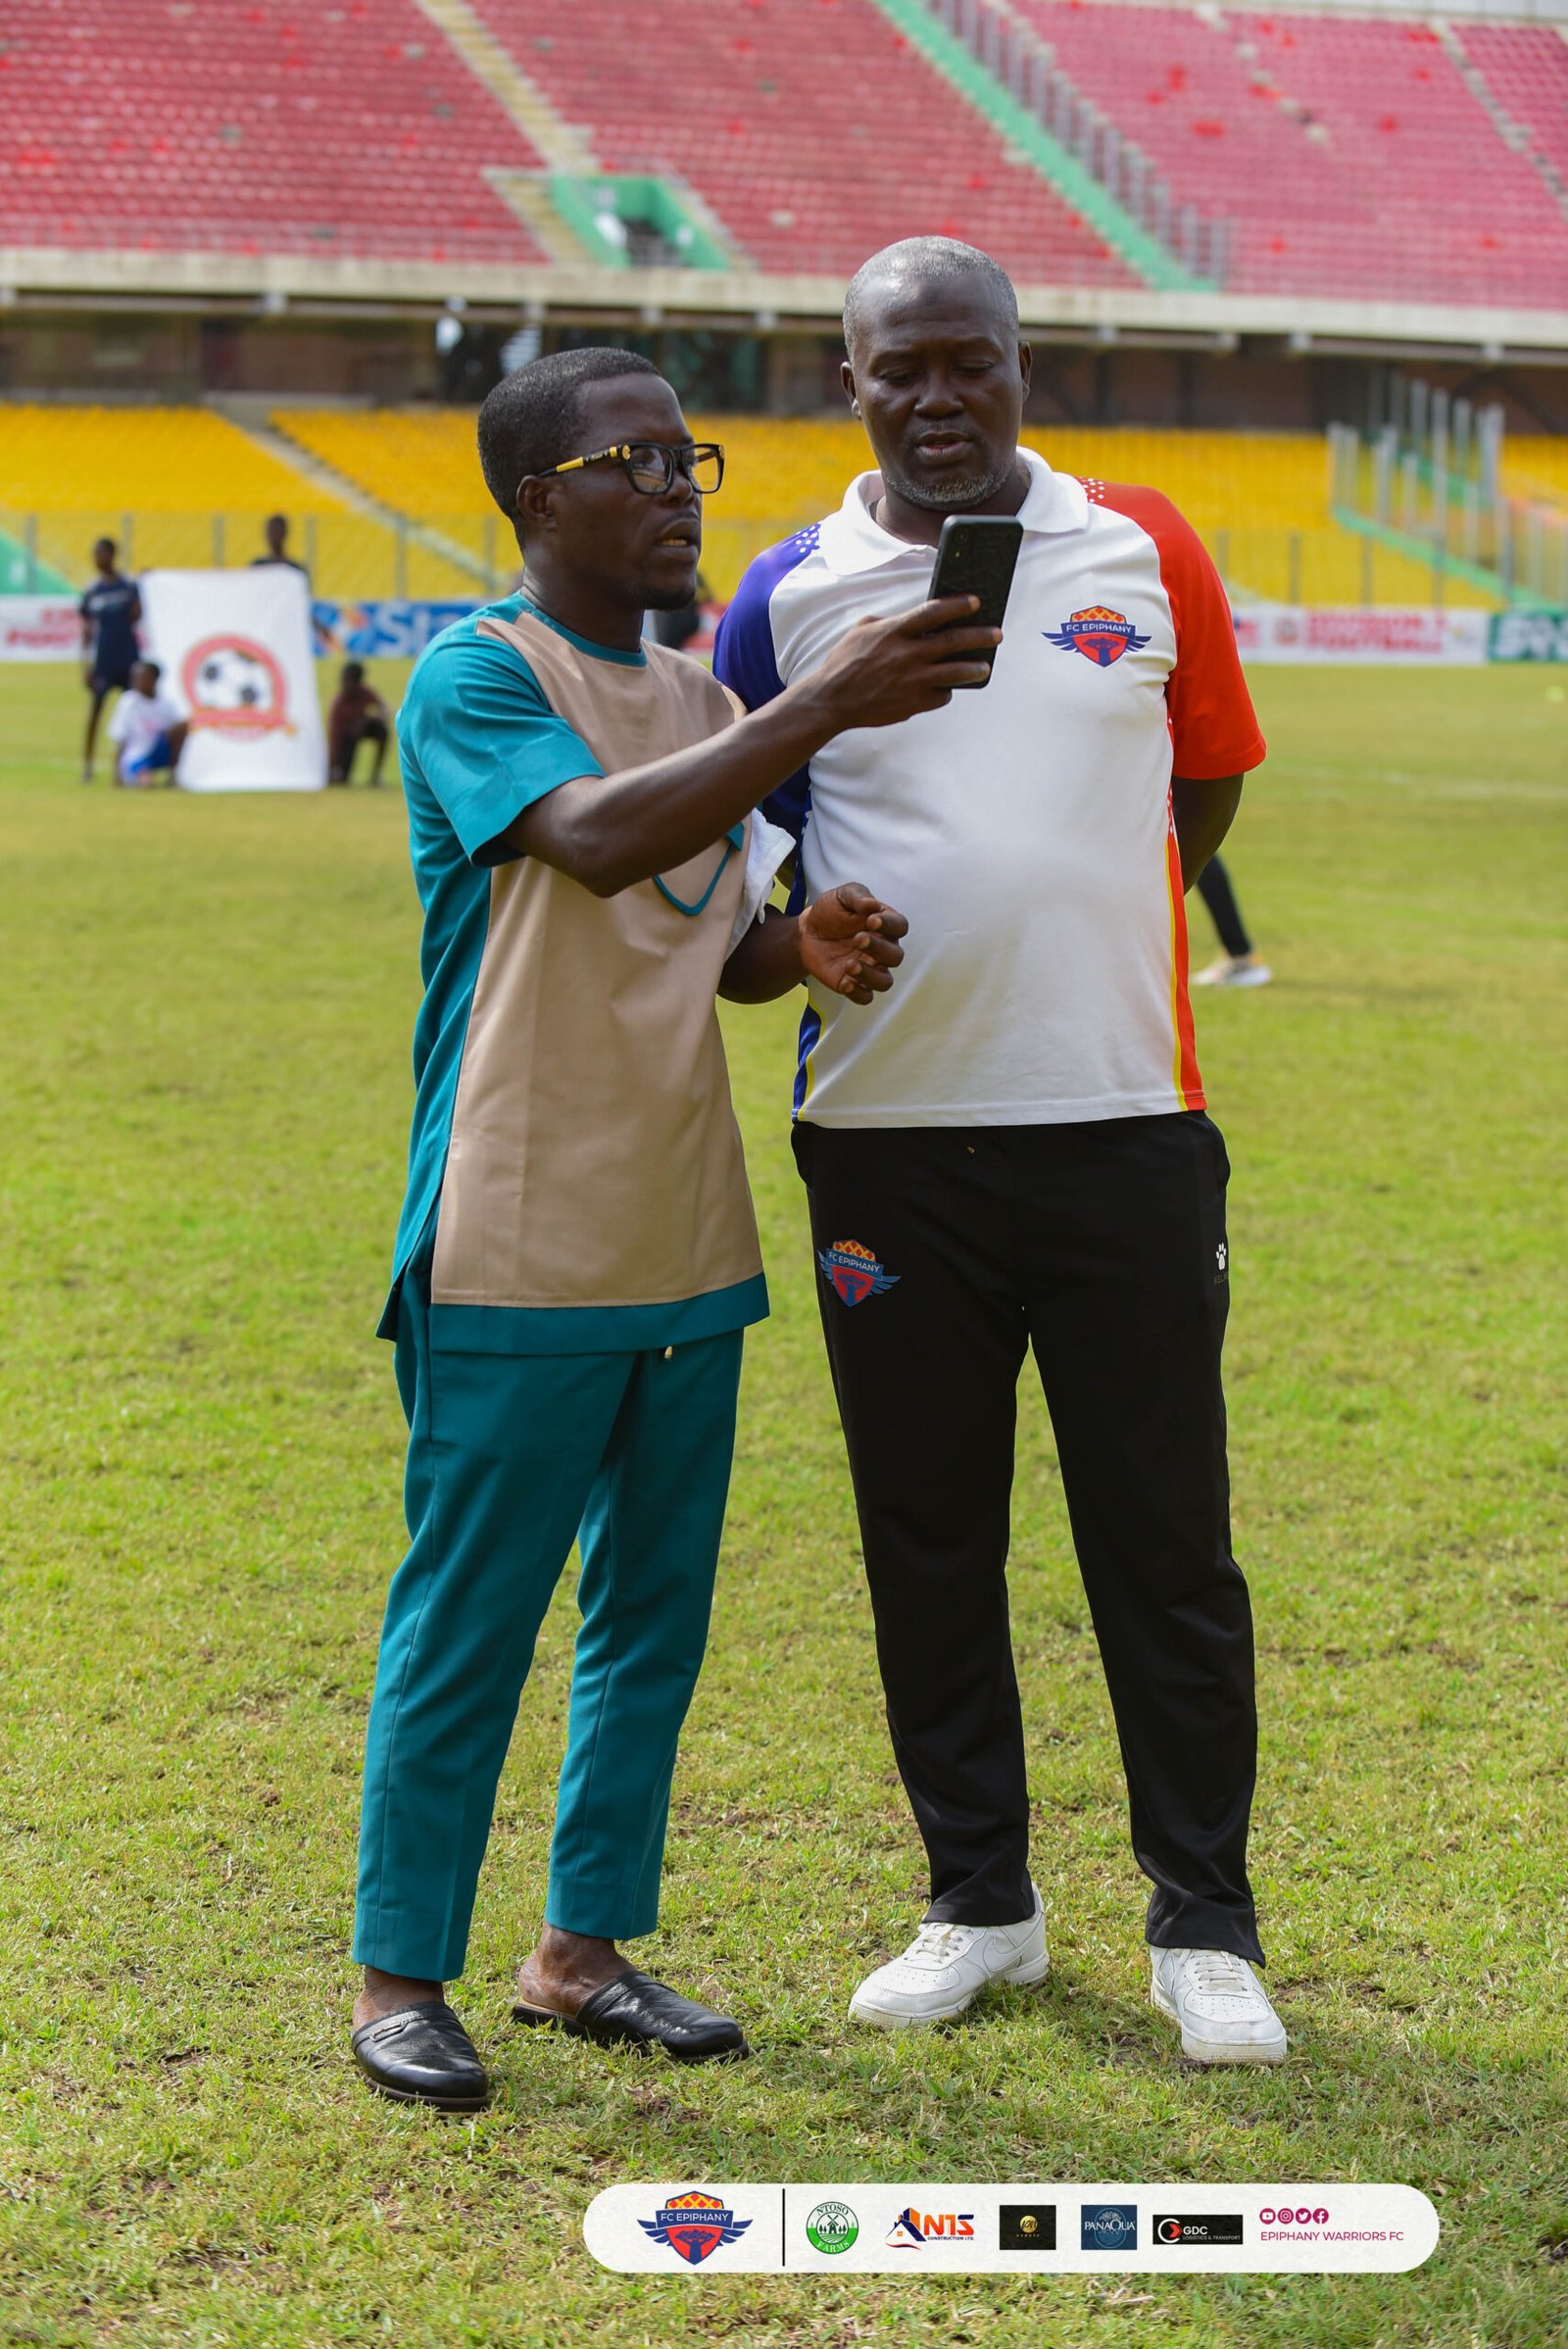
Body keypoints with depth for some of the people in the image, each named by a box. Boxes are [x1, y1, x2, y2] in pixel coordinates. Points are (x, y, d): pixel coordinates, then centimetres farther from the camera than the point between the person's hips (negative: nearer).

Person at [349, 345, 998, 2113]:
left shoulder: (704, 700, 14)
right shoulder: (472, 675, -9)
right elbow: (597, 838, -27)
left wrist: (805, 944, -7)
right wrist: (824, 710, -32)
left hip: (686, 1245, 7)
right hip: (518, 1256, -7)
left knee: (656, 1616, 12)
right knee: (465, 1624, 0)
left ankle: (584, 1949, 25)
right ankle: (400, 1978, 13)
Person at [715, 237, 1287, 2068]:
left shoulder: (1143, 551, 4)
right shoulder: (791, 595, 3)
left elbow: (1207, 785, 14)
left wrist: (1064, 911, 6)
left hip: (1122, 1114, -1)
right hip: (885, 1139, 1)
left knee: (1165, 1538, 4)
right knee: (927, 1539, 9)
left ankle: (1203, 1923, 16)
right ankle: (978, 1901, 24)